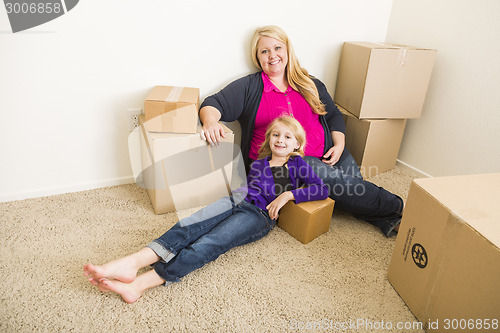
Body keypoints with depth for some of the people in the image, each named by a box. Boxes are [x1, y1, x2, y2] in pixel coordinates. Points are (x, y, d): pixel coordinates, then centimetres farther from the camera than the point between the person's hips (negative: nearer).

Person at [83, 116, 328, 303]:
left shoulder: (297, 164, 15)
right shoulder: (258, 163, 27)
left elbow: (322, 189, 5)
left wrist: (289, 194, -5)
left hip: (258, 215, -5)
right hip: (237, 200, 5)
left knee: (207, 245, -27)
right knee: (188, 227, -25)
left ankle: (139, 284, -39)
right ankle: (131, 264, -40)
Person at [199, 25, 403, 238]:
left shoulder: (311, 85, 15)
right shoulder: (248, 87, 2)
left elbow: (333, 115, 20)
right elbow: (213, 105, -5)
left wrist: (339, 144, 2)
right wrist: (210, 121, -30)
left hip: (324, 153, 6)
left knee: (355, 182, -20)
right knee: (336, 179, -21)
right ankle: (395, 207, -6)